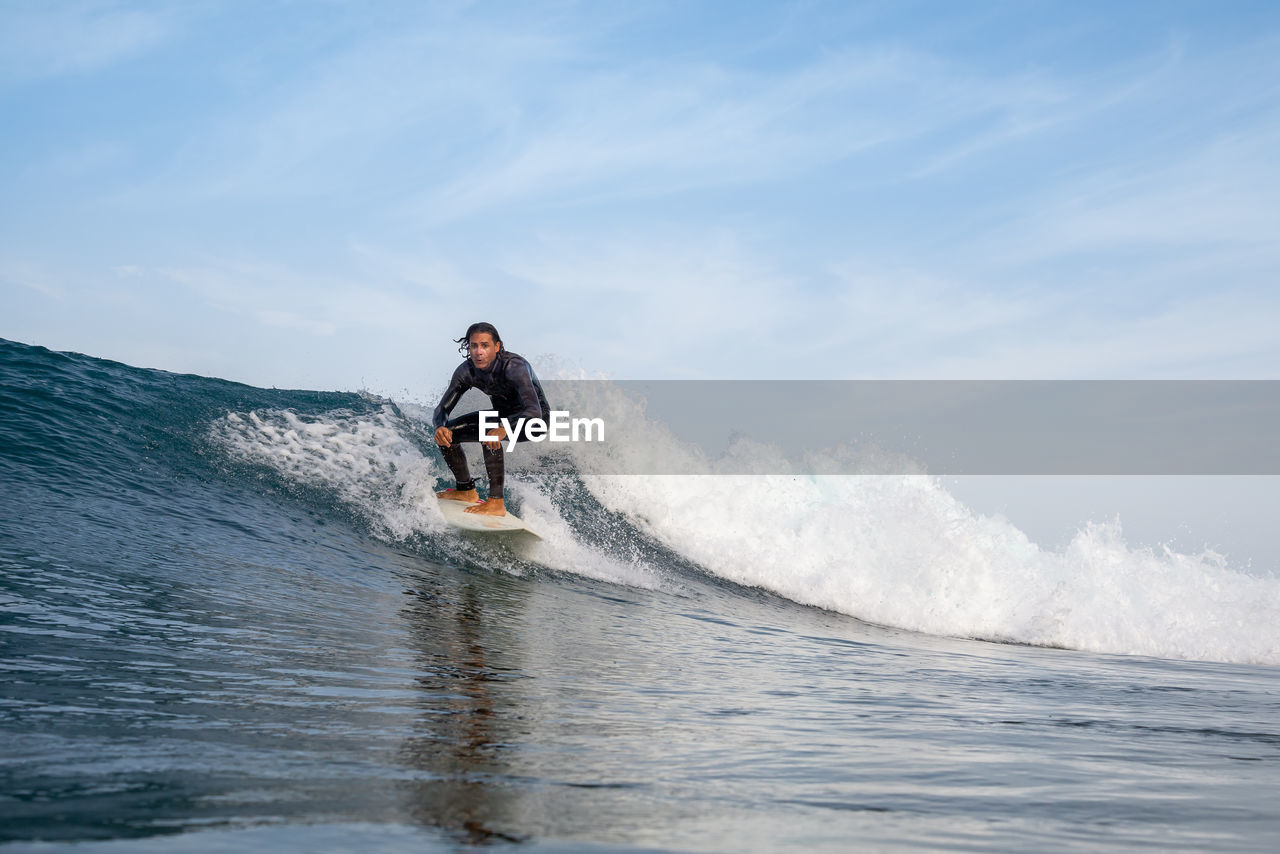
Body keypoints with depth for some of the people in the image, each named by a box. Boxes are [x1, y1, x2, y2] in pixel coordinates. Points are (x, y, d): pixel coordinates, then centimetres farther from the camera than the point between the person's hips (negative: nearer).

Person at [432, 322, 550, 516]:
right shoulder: (466, 372, -15)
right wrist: (440, 427, -35)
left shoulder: (514, 366, -33)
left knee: (488, 432, -34)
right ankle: (466, 491, 18)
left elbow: (535, 411, -43)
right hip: (503, 415, 7)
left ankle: (496, 502, -30)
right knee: (447, 433, -2)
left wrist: (504, 429, -60)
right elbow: (442, 409, -11)